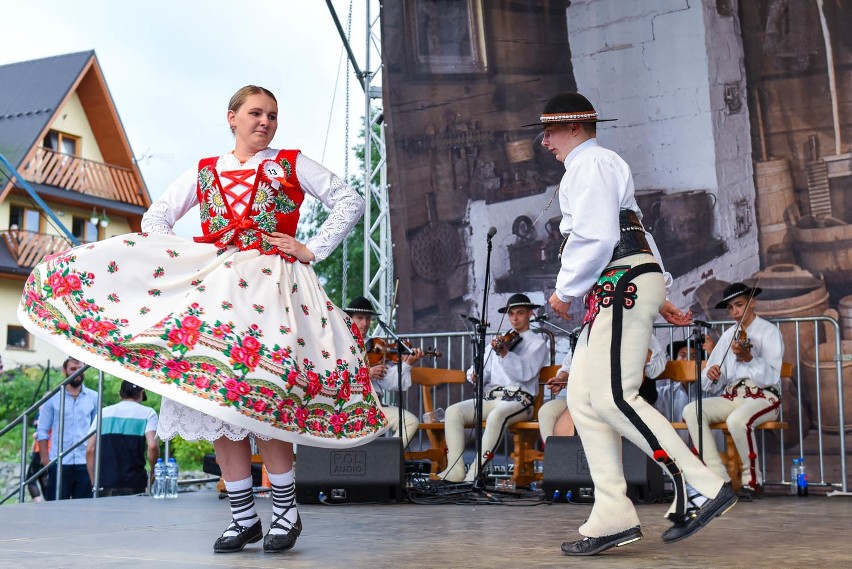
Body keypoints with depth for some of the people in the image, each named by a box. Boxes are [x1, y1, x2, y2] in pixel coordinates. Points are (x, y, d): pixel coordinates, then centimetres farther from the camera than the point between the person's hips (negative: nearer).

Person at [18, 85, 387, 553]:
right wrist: (178, 256, 5)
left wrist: (313, 250, 1)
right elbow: (155, 217, 22)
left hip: (271, 280, -3)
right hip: (214, 281, 3)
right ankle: (243, 518, 2)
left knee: (254, 389, -21)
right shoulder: (204, 171, 20)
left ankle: (286, 511, -9)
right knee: (216, 396, -6)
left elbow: (350, 202, 10)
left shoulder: (292, 164, 14)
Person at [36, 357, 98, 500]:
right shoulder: (52, 398, 4)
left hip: (86, 463, 1)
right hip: (59, 463, -1)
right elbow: (42, 431, 3)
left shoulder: (94, 397, 7)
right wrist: (45, 459, -5)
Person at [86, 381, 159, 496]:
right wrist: (152, 471, 3)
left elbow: (90, 450, 6)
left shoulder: (103, 413, 12)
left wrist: (94, 482, 11)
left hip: (104, 485, 3)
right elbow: (152, 446, -12)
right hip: (133, 486, -3)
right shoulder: (148, 413, 3)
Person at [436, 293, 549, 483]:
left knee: (496, 415, -38)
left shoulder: (537, 343, 9)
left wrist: (504, 354, -22)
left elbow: (525, 373, -9)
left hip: (518, 399, -5)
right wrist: (476, 375, -8)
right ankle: (455, 471, -25)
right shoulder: (498, 341, 24)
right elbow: (484, 368, 15)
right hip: (490, 397, 5)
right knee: (453, 411, -20)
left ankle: (474, 475, -38)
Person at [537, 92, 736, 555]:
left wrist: (565, 290, -8)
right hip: (614, 294, 10)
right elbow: (633, 235, 29)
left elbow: (595, 237, -18)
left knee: (613, 397, -17)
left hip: (623, 288, -10)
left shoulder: (591, 164, -5)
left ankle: (703, 489, -12)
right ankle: (612, 517, 0)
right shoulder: (606, 167, 28)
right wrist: (660, 296, 27)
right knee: (582, 398, 3)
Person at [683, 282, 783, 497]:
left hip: (763, 396, -5)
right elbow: (710, 385, 12)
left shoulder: (769, 332, 1)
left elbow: (772, 377, -13)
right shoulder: (729, 335, 15)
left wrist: (748, 358, -28)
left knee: (737, 420, -37)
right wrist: (711, 375, -12)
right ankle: (719, 478, -20)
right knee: (691, 411, -20)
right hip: (731, 396, 6)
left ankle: (753, 481, -14)